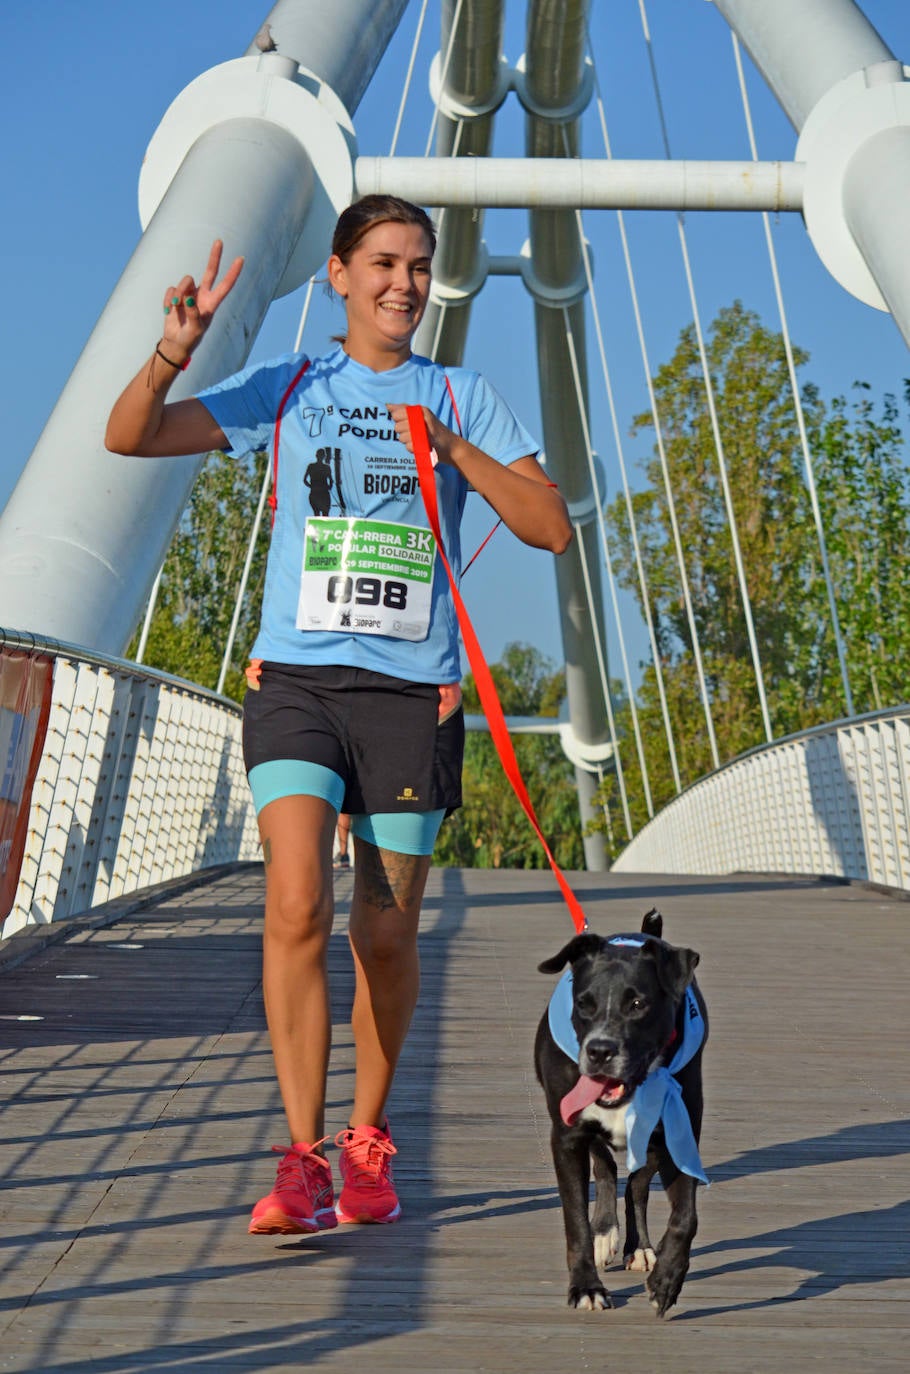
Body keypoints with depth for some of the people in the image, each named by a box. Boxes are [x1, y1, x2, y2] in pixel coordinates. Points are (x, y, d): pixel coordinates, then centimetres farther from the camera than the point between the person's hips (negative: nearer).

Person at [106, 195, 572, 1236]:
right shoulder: (286, 390, 10)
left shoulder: (463, 399, 10)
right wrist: (177, 347, -13)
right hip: (295, 680, -1)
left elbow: (552, 528, 2)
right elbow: (129, 438, 4)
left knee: (386, 936, 5)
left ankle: (368, 1141, 24)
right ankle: (302, 1160, -12)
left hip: (413, 691, 1)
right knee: (296, 906, -17)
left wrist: (452, 449, -10)